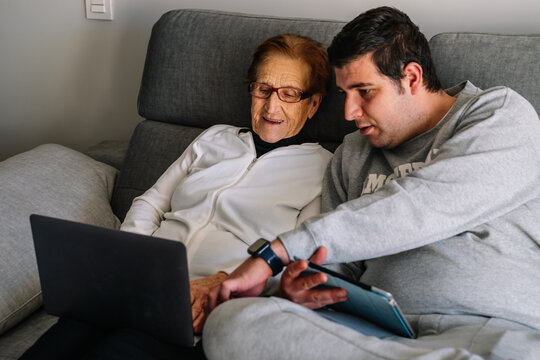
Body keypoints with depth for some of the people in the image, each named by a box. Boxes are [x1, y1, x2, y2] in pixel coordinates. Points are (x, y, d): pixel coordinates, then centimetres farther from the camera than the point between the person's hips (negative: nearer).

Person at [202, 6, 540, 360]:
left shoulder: (503, 112, 6)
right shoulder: (351, 156, 24)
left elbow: (418, 208, -10)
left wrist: (278, 250, -11)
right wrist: (301, 289, -7)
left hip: (502, 331, -8)